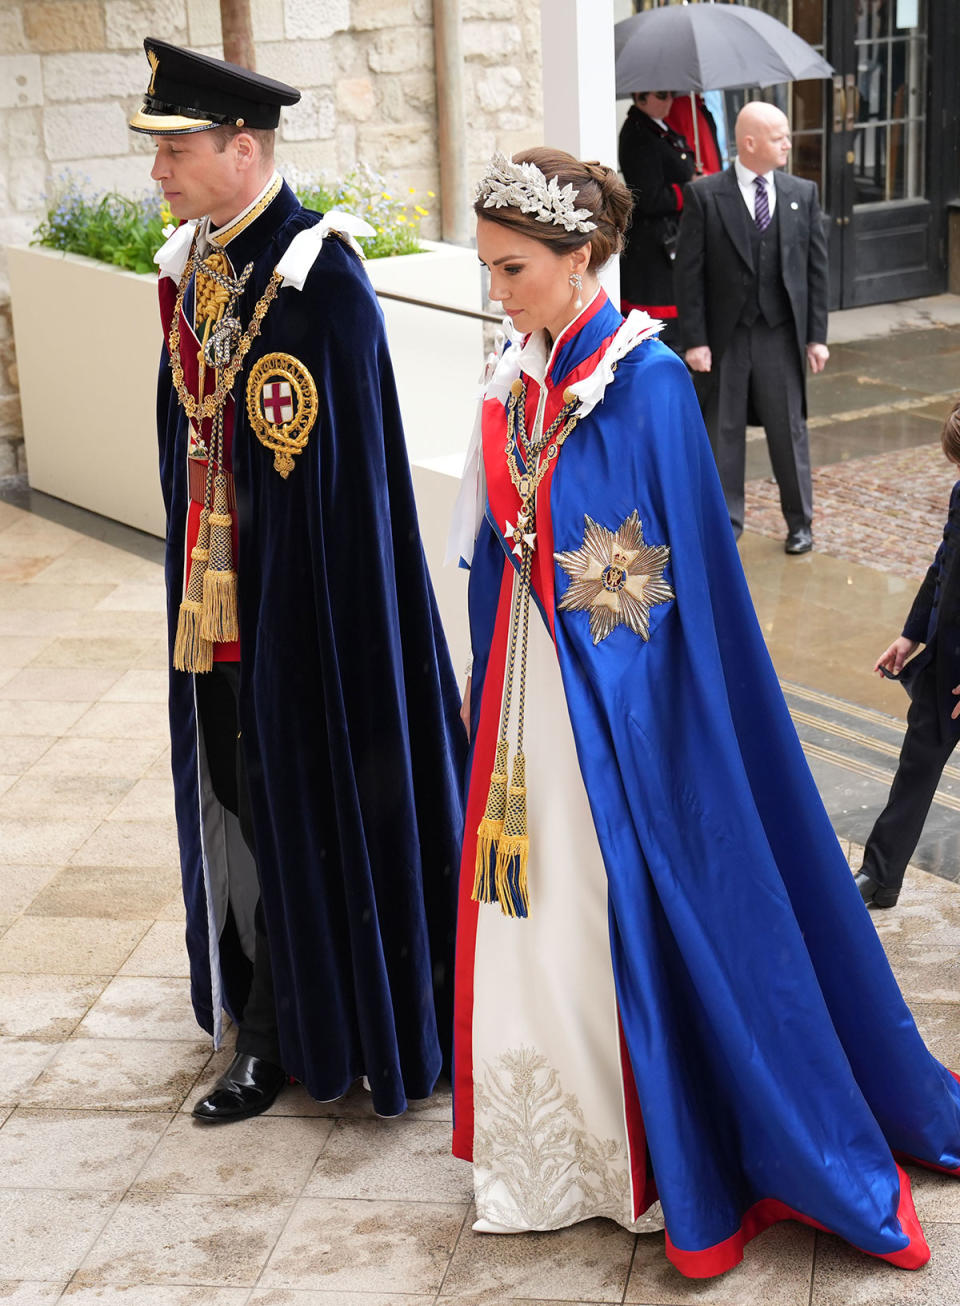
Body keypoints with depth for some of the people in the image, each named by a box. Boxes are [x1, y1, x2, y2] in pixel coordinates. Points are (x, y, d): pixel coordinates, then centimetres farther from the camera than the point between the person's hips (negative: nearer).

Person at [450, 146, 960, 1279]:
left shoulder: (646, 379, -15)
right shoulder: (517, 378, 6)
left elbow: (682, 566, -14)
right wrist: (492, 696, 13)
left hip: (617, 705, -7)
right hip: (527, 691, 7)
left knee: (634, 918, 4)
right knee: (531, 921, 12)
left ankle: (658, 1160, 22)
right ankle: (549, 1154, 28)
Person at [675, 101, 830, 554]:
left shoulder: (802, 194, 3)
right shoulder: (704, 195, -6)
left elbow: (816, 267, 6)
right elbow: (689, 272, -6)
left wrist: (816, 335, 2)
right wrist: (694, 340, -10)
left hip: (781, 334, 2)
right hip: (724, 336, -2)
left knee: (789, 429, 10)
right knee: (722, 431, 8)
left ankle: (799, 522, 25)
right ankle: (724, 523, 21)